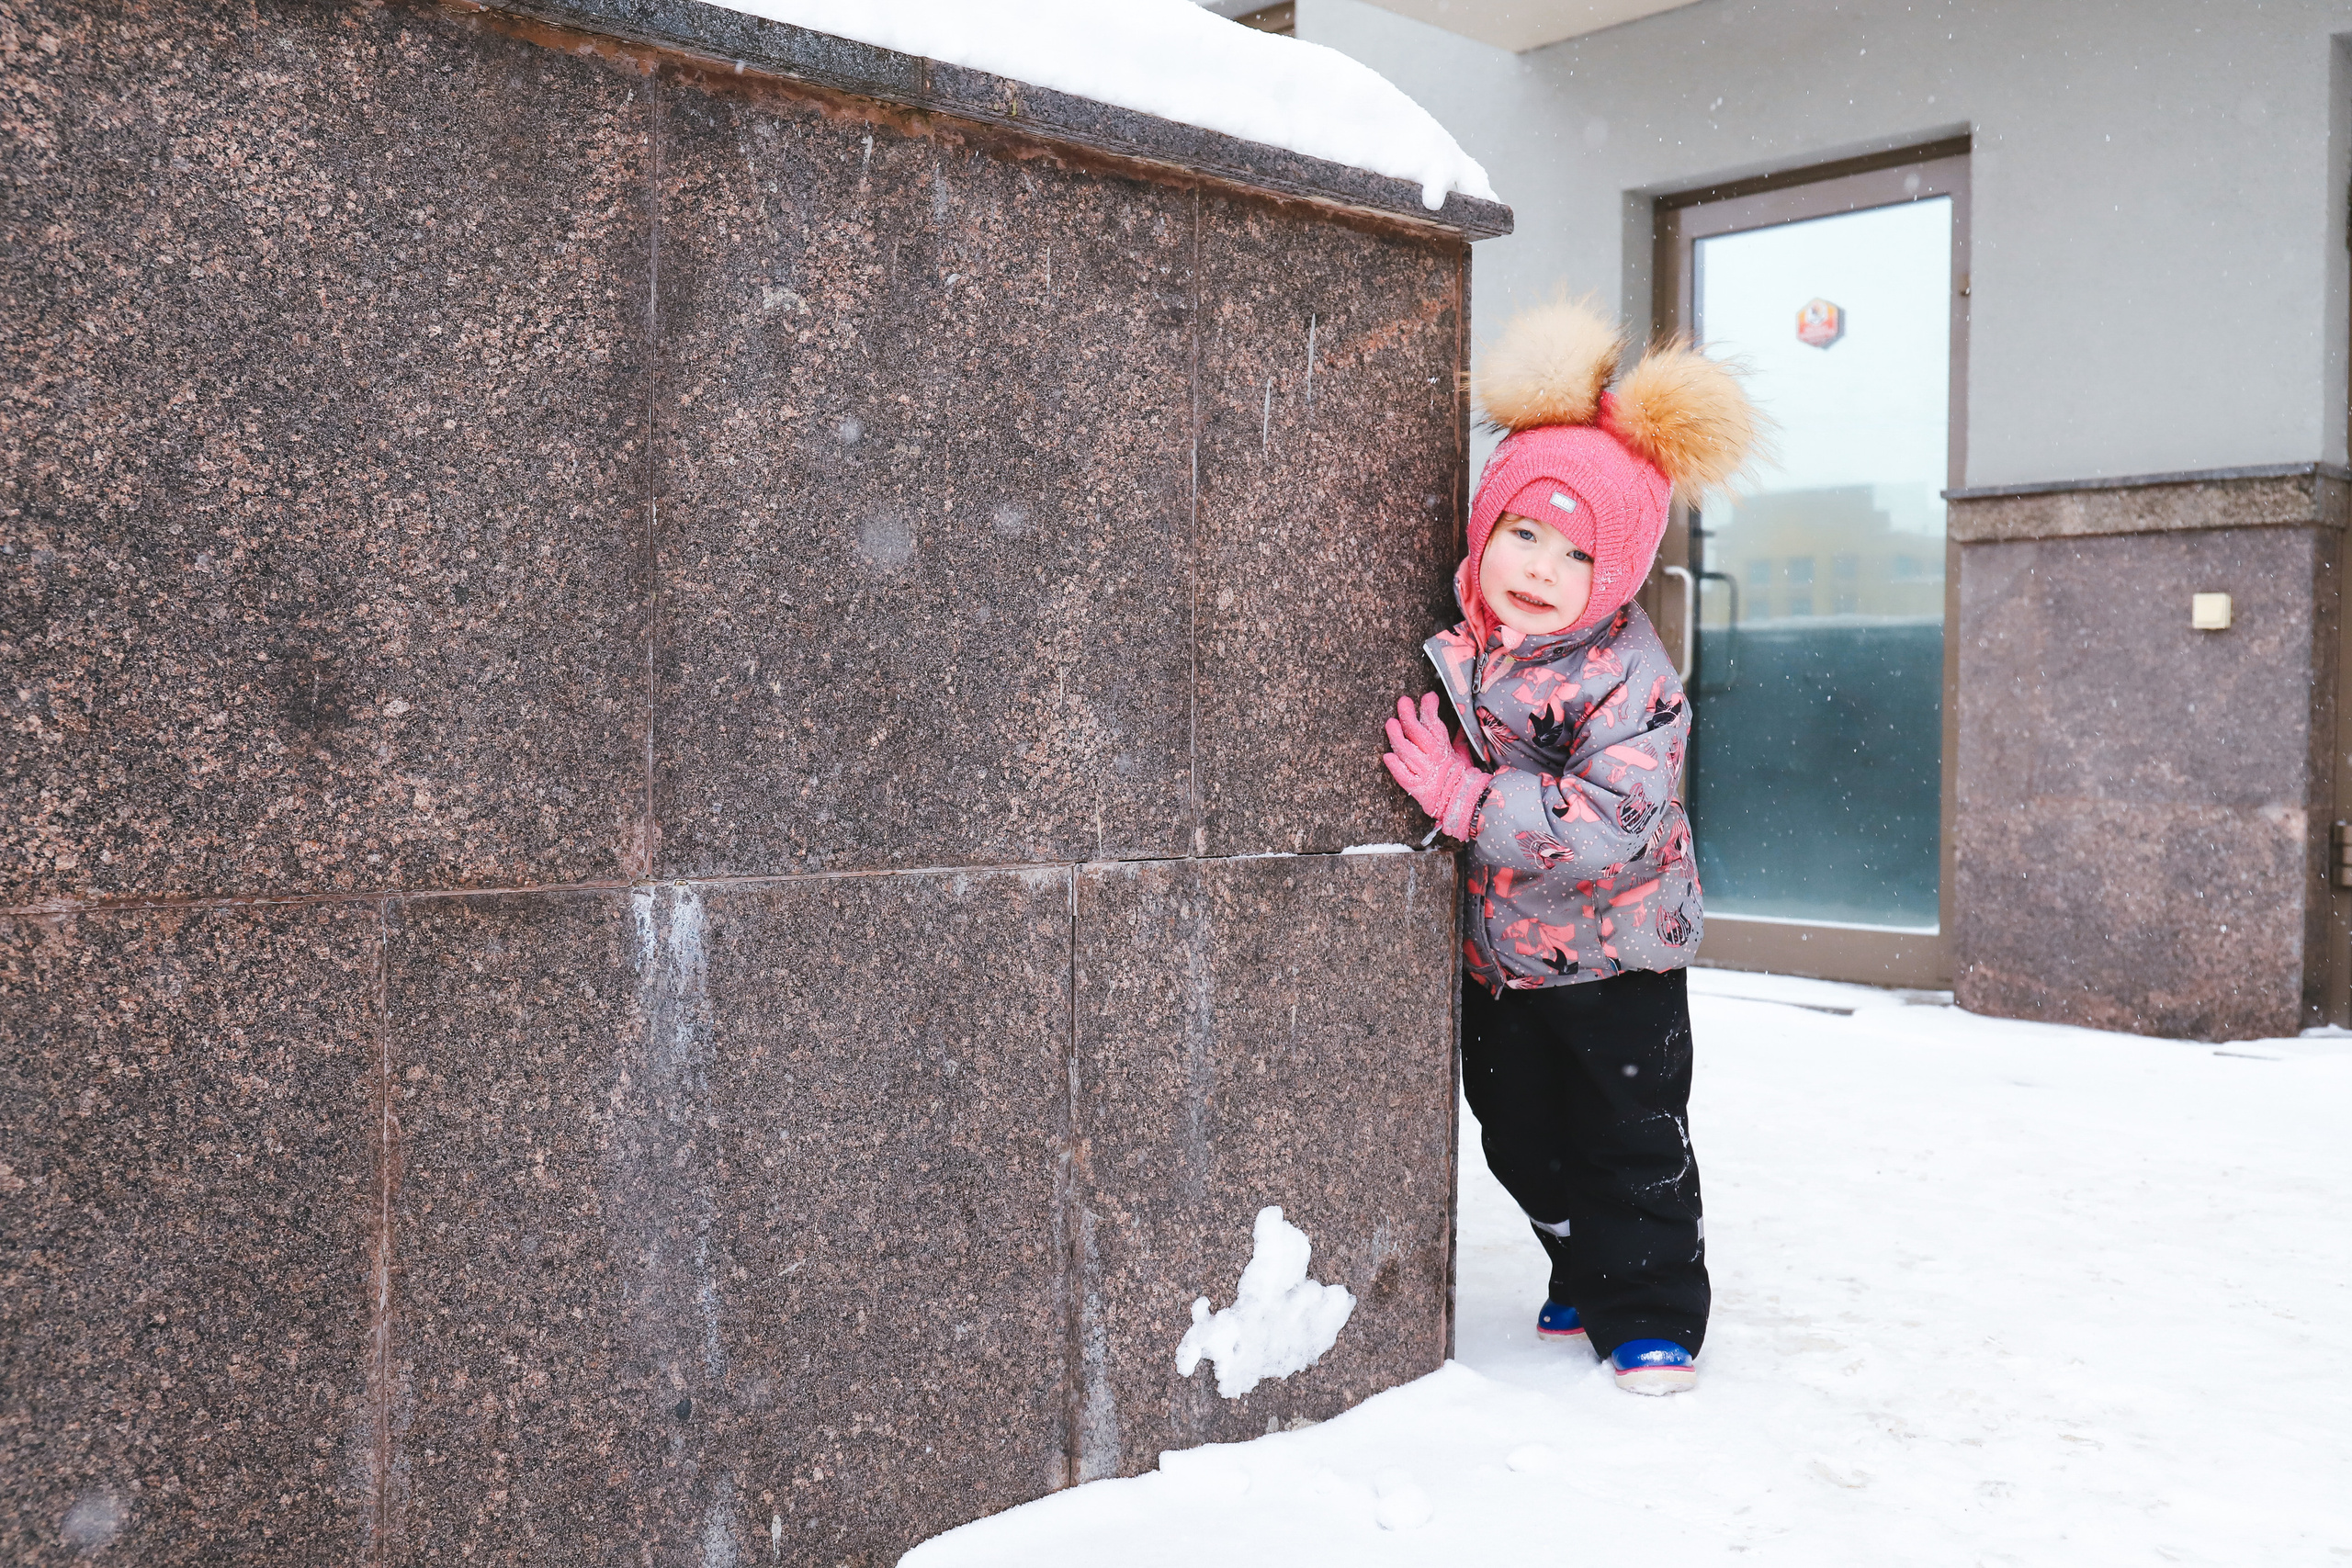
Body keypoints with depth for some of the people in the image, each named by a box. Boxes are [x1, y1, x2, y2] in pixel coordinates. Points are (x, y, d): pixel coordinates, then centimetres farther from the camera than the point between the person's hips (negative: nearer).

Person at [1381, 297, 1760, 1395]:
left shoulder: (1630, 678, -23)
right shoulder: (1452, 643, -5)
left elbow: (1609, 824, -33)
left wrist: (1464, 794, -33)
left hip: (1612, 955, -6)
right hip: (1495, 947, 6)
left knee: (1634, 1141, 6)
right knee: (1522, 1138, 18)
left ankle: (1651, 1314, 22)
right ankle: (1585, 1281, 38)